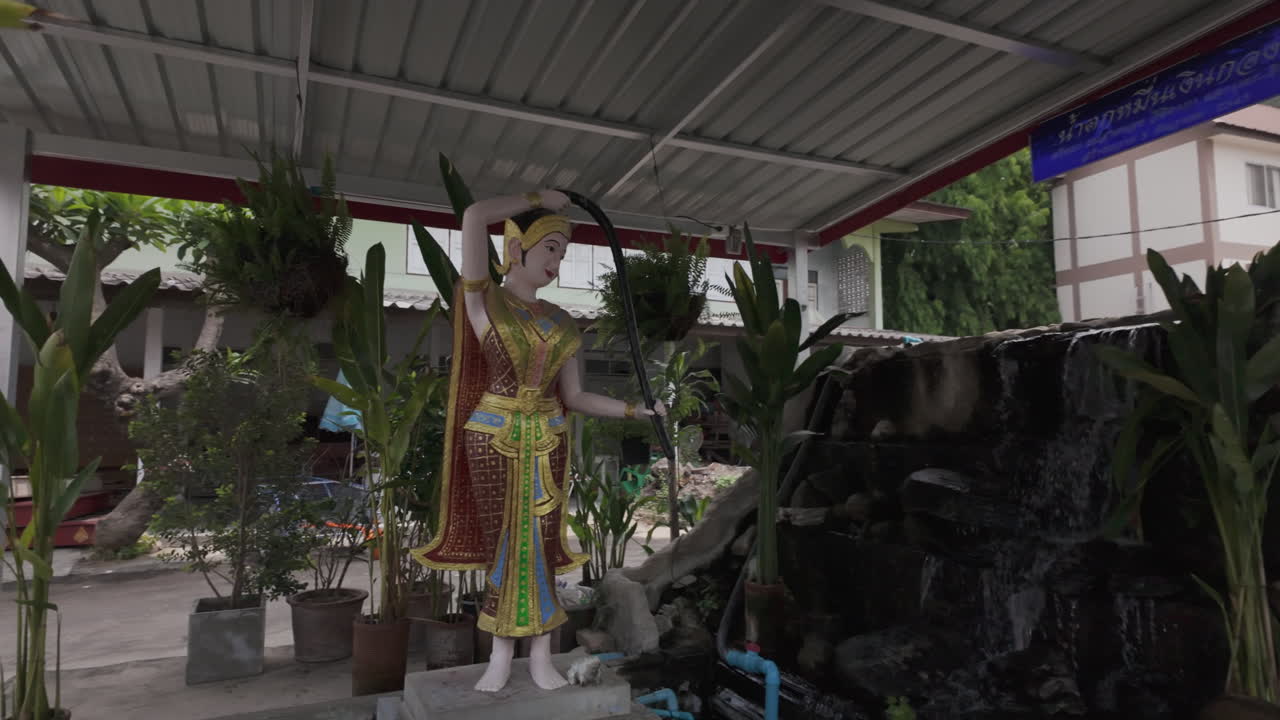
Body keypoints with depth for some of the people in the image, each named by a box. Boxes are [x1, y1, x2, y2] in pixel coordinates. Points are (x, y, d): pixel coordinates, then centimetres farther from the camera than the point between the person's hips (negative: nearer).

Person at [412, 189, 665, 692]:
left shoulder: (559, 322, 9)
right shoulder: (483, 300, -4)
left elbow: (574, 397, 9)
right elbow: (475, 217, -19)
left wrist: (636, 410, 1)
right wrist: (540, 199, -8)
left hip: (546, 441, 4)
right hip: (493, 440, -3)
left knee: (541, 545, 6)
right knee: (503, 544, 5)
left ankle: (541, 657, 17)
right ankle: (501, 657, 19)